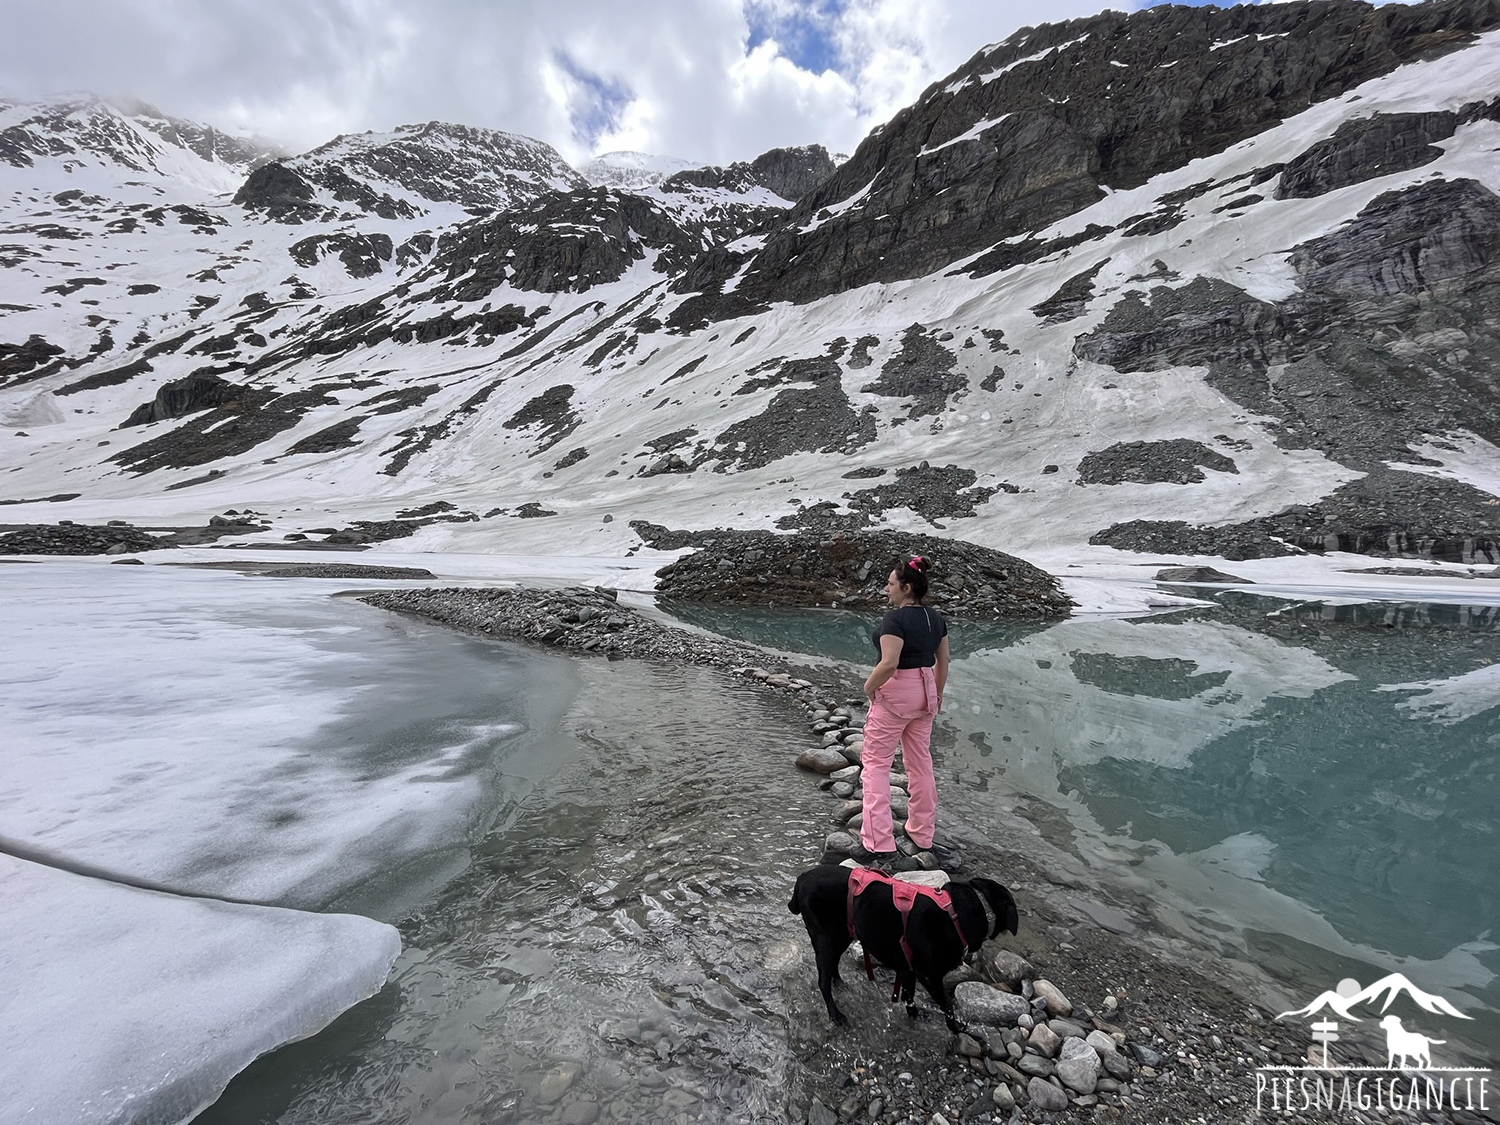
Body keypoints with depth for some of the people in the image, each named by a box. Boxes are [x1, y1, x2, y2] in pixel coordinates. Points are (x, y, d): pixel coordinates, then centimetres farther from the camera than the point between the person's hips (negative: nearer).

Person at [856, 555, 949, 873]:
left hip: (895, 693, -8)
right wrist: (936, 694, 22)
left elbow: (889, 663, -28)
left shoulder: (896, 617, -20)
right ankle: (922, 838, 31)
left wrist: (869, 686, -12)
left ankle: (879, 847, 1)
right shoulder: (936, 618, 5)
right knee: (921, 764, 18)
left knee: (876, 764, 2)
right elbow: (943, 662, 12)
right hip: (925, 692, 8)